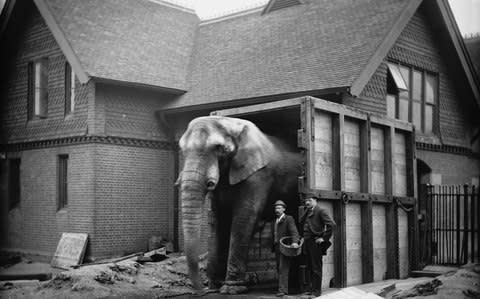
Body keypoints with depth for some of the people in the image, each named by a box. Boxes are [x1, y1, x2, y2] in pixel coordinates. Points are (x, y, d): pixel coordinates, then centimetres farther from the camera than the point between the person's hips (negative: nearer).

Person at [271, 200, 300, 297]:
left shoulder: (289, 219, -3)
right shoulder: (275, 221, 19)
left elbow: (294, 231, -17)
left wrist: (295, 242, -34)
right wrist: (273, 248, 14)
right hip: (277, 248, 7)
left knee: (283, 268, -13)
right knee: (279, 268, 6)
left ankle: (282, 290, -17)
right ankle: (284, 288, 13)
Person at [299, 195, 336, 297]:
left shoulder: (320, 211, -7)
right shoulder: (307, 213, 17)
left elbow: (331, 224, -16)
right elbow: (301, 223, 29)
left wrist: (324, 238, -16)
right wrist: (303, 236, 16)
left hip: (315, 242, -8)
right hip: (307, 243, 8)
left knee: (316, 268, -4)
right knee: (310, 267, 12)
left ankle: (316, 291, -1)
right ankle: (312, 289, 20)